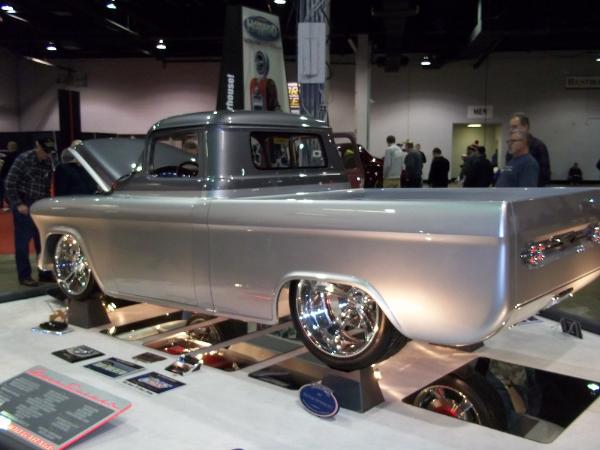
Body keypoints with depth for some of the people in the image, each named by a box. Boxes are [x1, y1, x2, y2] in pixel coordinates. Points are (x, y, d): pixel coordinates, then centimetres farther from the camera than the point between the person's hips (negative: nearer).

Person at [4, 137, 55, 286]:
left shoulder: (48, 162, 5)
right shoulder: (24, 159, -10)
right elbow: (9, 183, -10)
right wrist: (18, 204, -13)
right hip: (23, 206, -5)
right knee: (22, 241, 0)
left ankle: (44, 273, 18)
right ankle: (24, 276, 7)